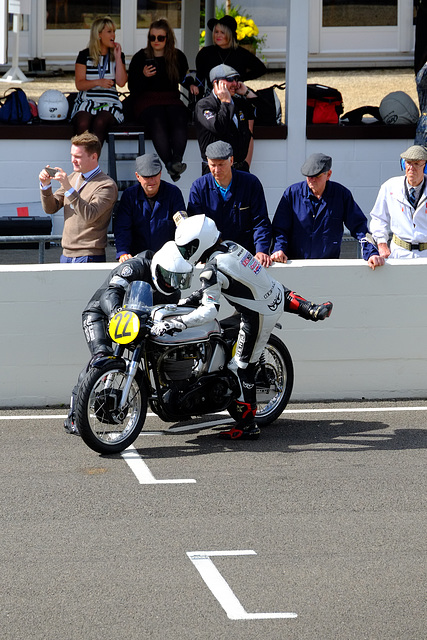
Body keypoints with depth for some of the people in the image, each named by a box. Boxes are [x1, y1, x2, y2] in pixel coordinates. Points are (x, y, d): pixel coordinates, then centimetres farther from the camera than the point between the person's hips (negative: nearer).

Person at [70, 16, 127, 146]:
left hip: (109, 103, 0)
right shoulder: (85, 55, 9)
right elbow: (79, 84, 2)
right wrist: (98, 83, -16)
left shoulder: (118, 56, 14)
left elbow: (121, 82, 1)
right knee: (83, 125, -35)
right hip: (86, 101, 0)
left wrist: (118, 57, -1)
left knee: (100, 123, -35)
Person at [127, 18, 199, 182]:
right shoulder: (140, 58, 7)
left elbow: (184, 77, 32)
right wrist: (144, 76, -14)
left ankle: (177, 161, -51)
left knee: (179, 119, -34)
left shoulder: (178, 57, 13)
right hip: (146, 101, -2)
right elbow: (133, 88, 4)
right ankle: (170, 164, -48)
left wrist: (191, 85, 10)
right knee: (158, 122, -37)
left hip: (172, 100, 2)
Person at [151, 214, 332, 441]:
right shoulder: (230, 245, 1)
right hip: (276, 294, 8)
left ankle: (247, 425, 4)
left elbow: (209, 310, -32)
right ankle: (312, 310, 41)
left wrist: (174, 323, -36)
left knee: (242, 367, 0)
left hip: (259, 316, -8)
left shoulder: (213, 270, -23)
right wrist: (193, 298, 13)